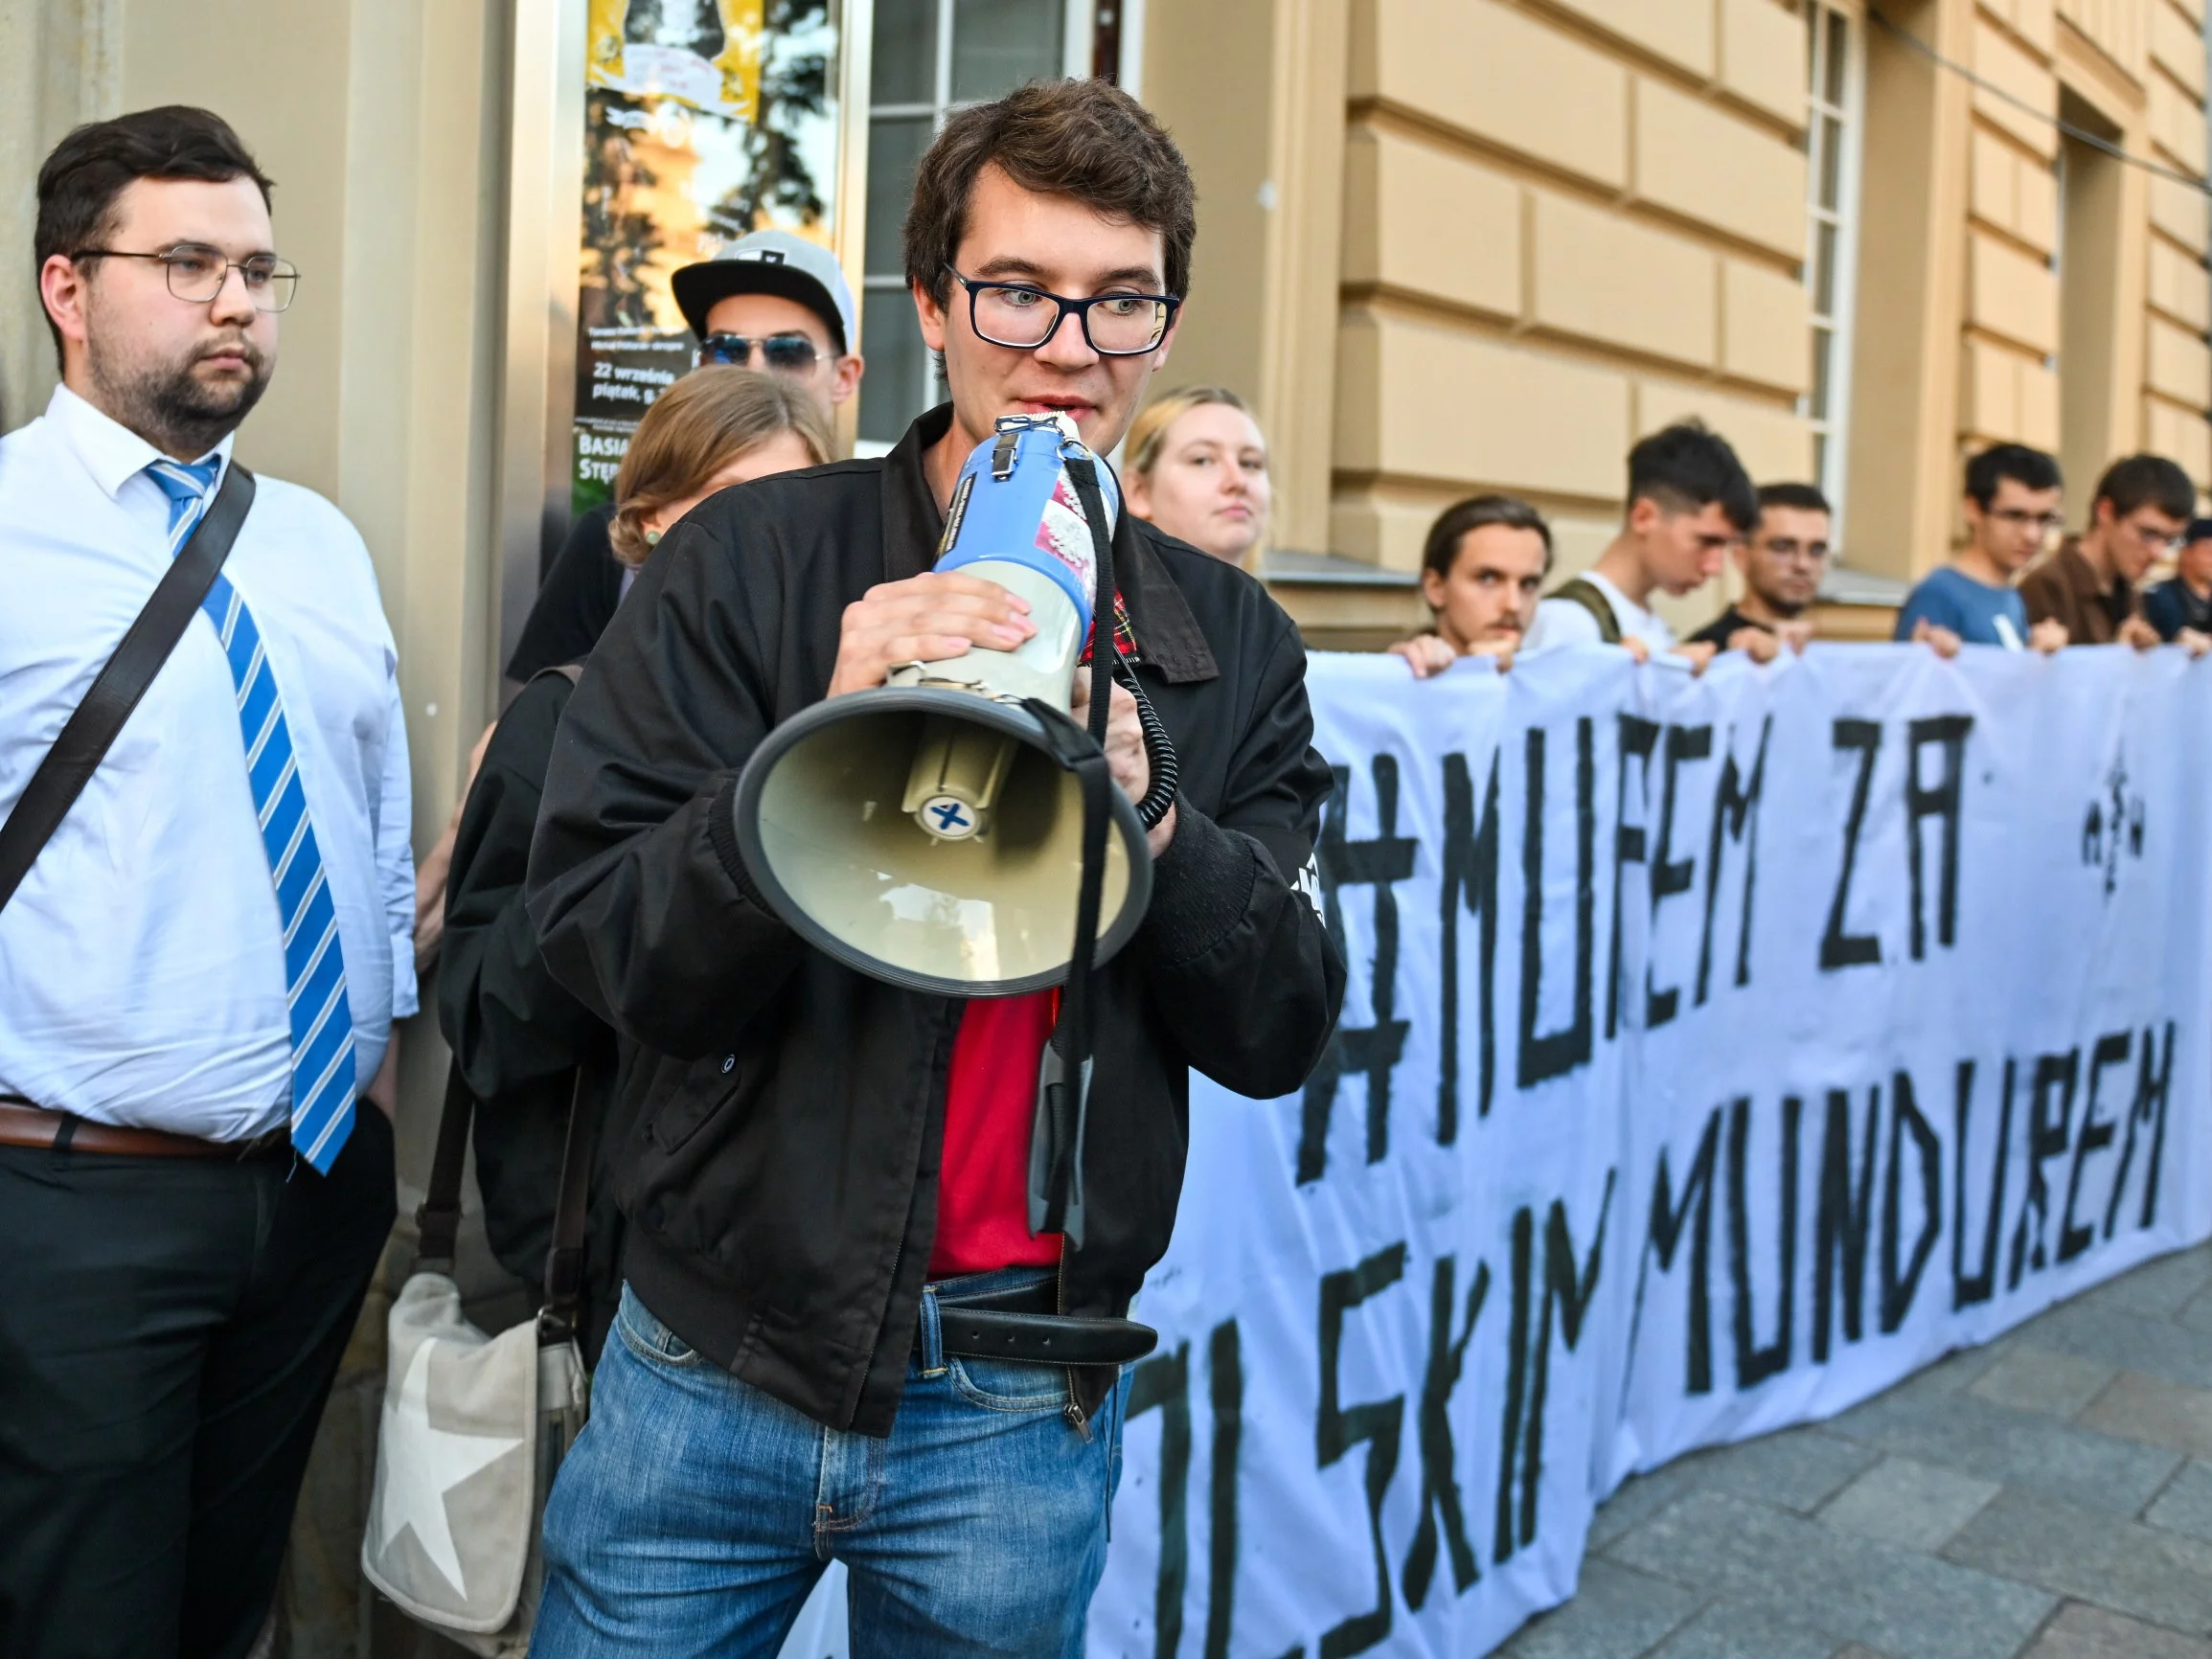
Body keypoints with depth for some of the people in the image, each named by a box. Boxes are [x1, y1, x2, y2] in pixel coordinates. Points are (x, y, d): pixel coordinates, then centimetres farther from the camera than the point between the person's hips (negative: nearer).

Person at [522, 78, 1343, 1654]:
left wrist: (1152, 820, -21)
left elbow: (1282, 1033, -3)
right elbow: (605, 954, -11)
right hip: (716, 1361, -1)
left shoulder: (1230, 641, 1)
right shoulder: (750, 559, -6)